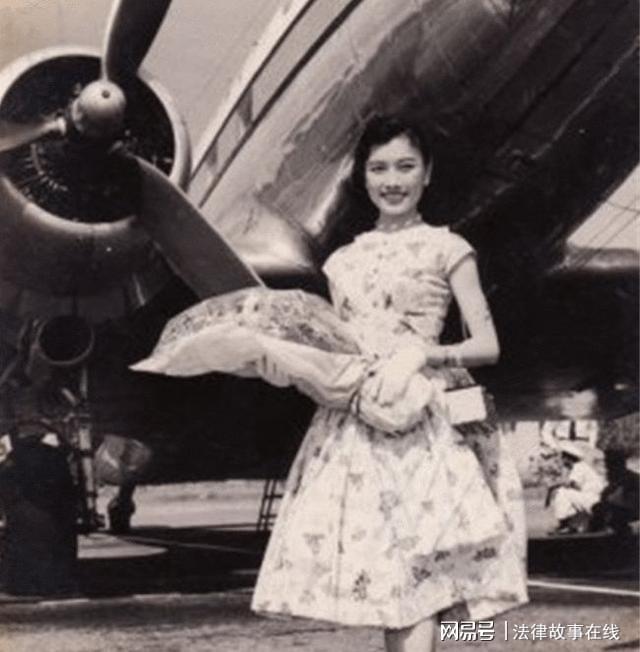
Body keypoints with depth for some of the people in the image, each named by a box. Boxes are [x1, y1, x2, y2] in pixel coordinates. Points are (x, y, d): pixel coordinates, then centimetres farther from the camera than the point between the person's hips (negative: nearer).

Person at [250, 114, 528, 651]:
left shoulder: (446, 249, 4)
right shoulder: (343, 262, 16)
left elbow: (488, 346, -1)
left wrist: (418, 353, -16)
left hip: (422, 429, -4)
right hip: (353, 427, 5)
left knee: (416, 588, -12)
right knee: (383, 586, 4)